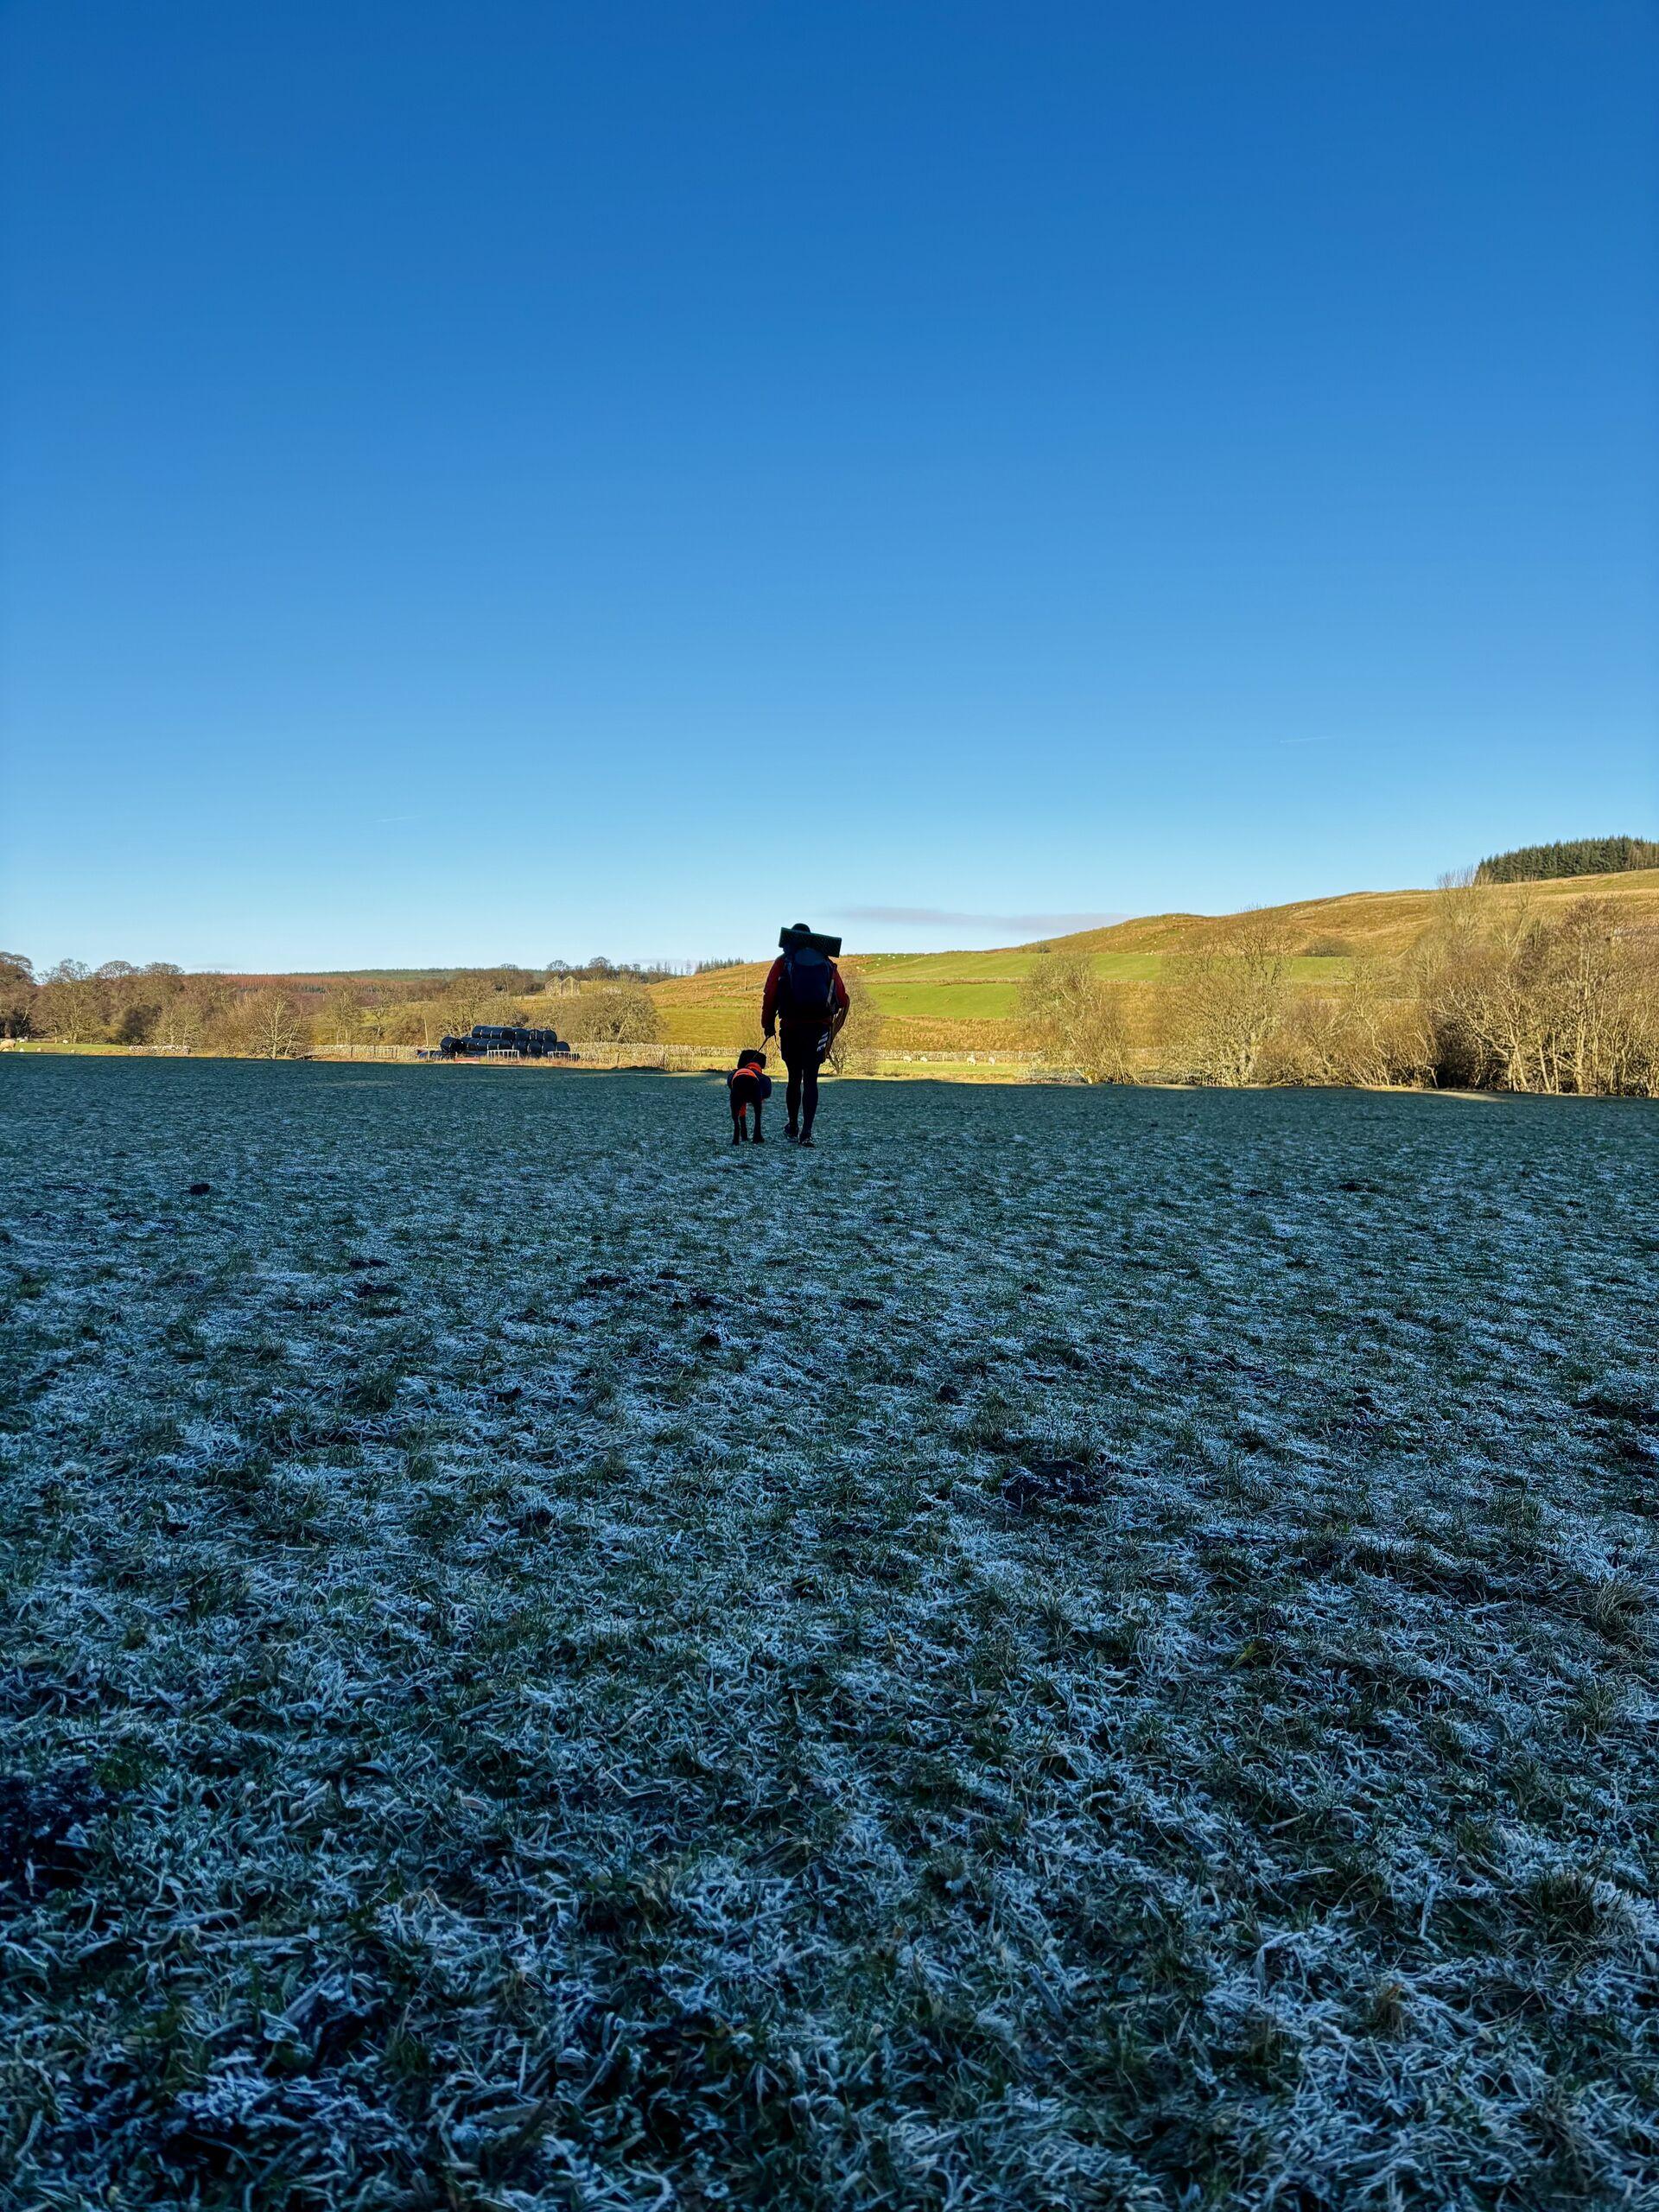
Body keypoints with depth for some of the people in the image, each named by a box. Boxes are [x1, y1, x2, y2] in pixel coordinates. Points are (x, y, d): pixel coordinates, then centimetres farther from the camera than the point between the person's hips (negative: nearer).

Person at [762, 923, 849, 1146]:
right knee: (811, 1080, 0)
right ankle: (806, 1132, -12)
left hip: (791, 1027, 0)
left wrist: (768, 1025, 7)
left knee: (794, 1078, 14)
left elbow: (770, 996, -3)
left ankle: (792, 1128, 24)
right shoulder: (827, 963, 10)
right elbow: (843, 999, 7)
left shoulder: (783, 962, 4)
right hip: (820, 1028, 0)